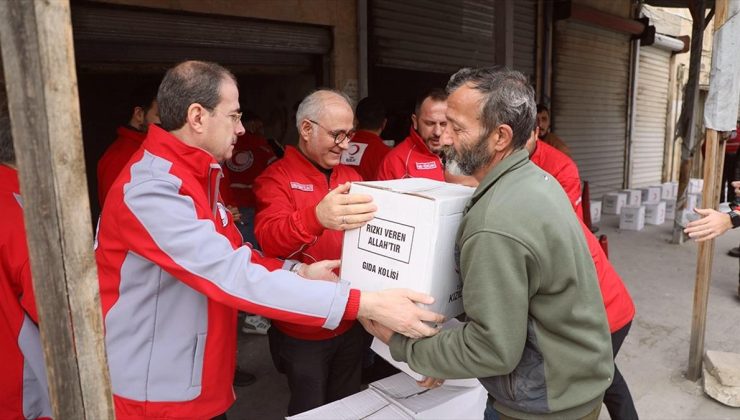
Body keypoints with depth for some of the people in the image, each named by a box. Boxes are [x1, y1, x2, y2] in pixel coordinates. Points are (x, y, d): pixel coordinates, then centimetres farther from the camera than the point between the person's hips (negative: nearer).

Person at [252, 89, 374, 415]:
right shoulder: (276, 178, -12)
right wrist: (316, 217, -49)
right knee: (310, 410, 13)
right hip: (302, 329, -5)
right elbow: (269, 238, -28)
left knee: (349, 405, 22)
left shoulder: (352, 177, 7)